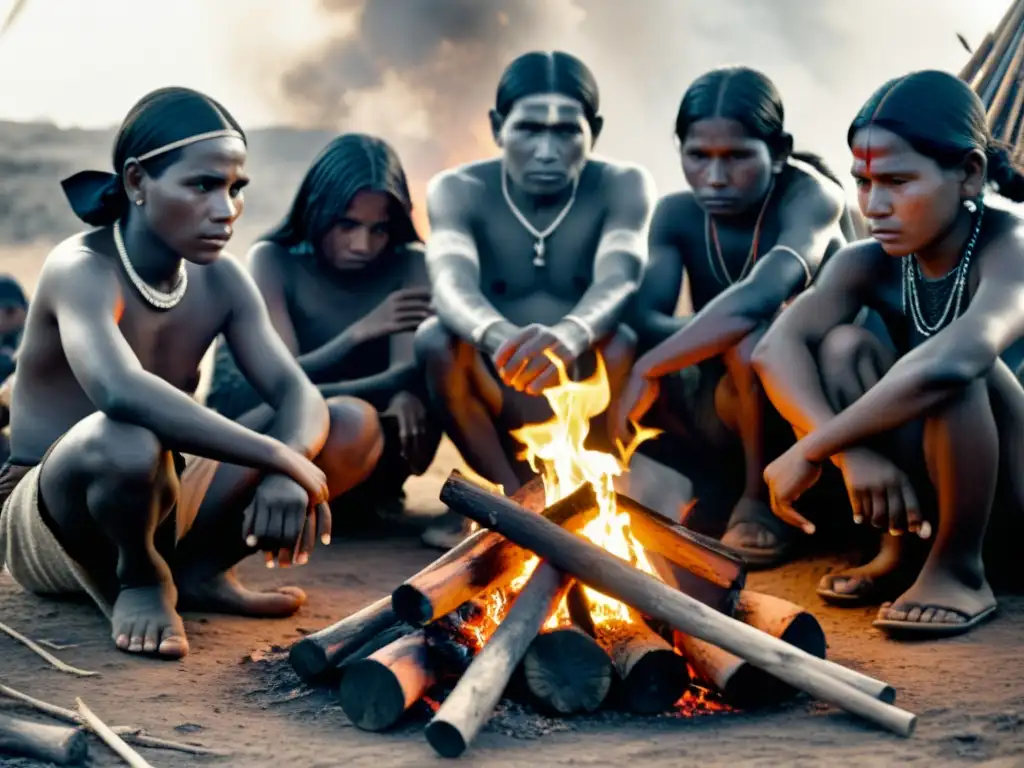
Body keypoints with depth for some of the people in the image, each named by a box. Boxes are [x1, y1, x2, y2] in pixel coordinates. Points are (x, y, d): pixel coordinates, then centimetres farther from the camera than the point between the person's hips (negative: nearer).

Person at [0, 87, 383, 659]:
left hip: (159, 507, 7)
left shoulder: (221, 281, -1)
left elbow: (299, 394, -11)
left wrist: (287, 472, -34)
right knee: (126, 439, -42)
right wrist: (280, 458, -42)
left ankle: (199, 569, 1)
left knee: (356, 426, -6)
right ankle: (138, 582, -11)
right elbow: (121, 391, -42)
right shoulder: (82, 269, -21)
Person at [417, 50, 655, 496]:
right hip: (496, 402, 1)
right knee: (436, 338, -28)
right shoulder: (459, 191, -6)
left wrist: (569, 336, -50)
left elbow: (618, 282, -26)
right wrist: (497, 336, -51)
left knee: (624, 344, -31)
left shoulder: (623, 187, -6)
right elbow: (451, 283, -26)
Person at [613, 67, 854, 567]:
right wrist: (729, 337, -38)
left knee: (750, 338, -35)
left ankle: (762, 501, -13)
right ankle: (713, 492, -3)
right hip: (729, 400, 5)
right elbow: (646, 320, -18)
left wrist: (650, 368, -39)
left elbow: (760, 296, -37)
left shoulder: (810, 196, -19)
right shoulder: (677, 215, -3)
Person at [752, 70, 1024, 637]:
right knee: (845, 347, -18)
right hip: (921, 486, 5)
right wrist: (850, 453, -40)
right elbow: (775, 350, -23)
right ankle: (903, 548, -5)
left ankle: (959, 568, -15)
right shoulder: (868, 265, -7)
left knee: (955, 367, -33)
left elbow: (950, 362, -45)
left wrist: (812, 450, -40)